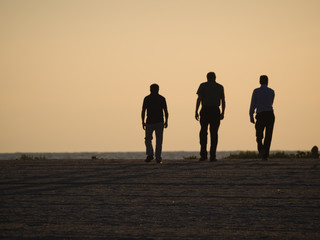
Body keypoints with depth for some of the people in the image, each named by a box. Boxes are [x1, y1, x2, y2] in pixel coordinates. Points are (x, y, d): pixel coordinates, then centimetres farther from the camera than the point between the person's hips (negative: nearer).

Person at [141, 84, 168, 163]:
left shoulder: (146, 99, 1)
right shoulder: (162, 99, 3)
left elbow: (143, 111, -3)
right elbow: (166, 112, -1)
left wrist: (143, 122, 4)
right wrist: (166, 122, 7)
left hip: (149, 122, 0)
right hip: (159, 122, 0)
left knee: (148, 139, 11)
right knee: (159, 141, 5)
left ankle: (150, 154, -10)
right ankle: (158, 158, -1)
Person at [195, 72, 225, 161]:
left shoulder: (203, 85, 5)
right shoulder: (220, 87, 11)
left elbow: (199, 99, -4)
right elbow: (223, 101, 5)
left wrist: (196, 111, -5)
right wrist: (222, 113, 11)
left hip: (205, 110, -1)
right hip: (215, 111, 1)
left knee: (203, 132, 9)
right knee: (214, 133, 4)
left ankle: (203, 154, -3)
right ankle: (212, 156, -1)